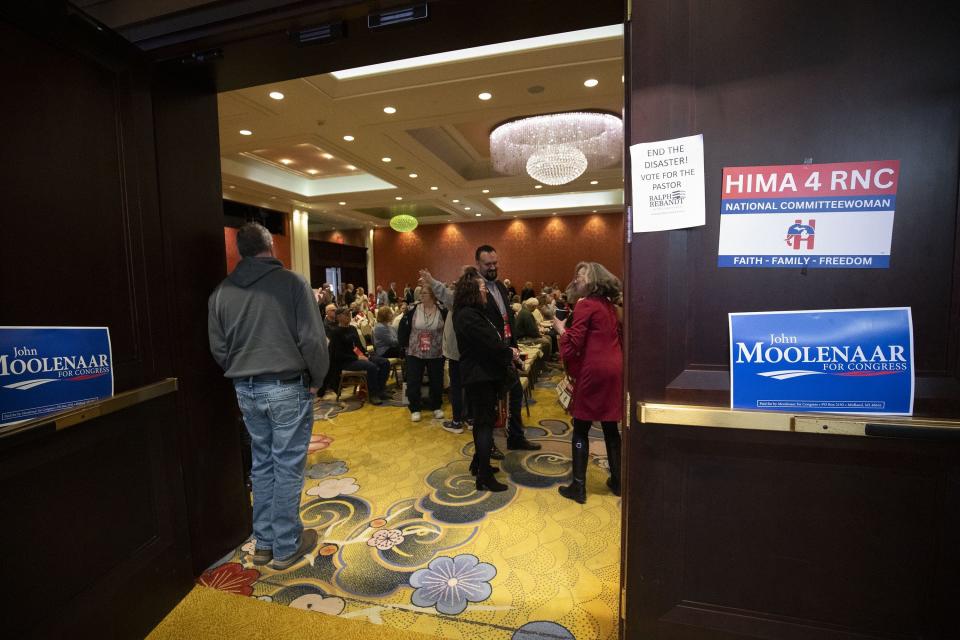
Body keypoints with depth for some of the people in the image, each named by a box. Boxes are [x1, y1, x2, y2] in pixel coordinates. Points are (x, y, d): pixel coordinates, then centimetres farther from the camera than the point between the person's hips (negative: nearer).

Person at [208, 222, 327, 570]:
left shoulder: (221, 291, 4)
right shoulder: (292, 282, -11)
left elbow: (218, 349, 7)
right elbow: (312, 339, -14)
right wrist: (316, 379, -1)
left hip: (246, 390, 5)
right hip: (287, 387, -5)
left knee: (262, 465, 18)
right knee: (287, 468, 6)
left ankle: (264, 542, 30)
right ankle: (286, 547, 20)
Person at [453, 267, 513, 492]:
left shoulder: (473, 312, 13)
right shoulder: (468, 316, -20)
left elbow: (492, 337, 12)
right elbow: (490, 343, -23)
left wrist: (507, 350, -3)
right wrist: (510, 353, -8)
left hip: (482, 374, 11)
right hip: (479, 376, -11)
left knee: (482, 420, 20)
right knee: (485, 422, -5)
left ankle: (479, 463, 34)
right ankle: (484, 477, 3)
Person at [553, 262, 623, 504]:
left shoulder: (585, 304, -9)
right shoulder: (609, 305, 15)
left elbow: (574, 342, -13)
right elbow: (620, 336, 19)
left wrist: (560, 328, 2)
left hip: (593, 371, -7)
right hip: (614, 369, 8)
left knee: (581, 429, 2)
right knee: (610, 428, 17)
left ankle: (578, 486, 8)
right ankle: (617, 481, 27)